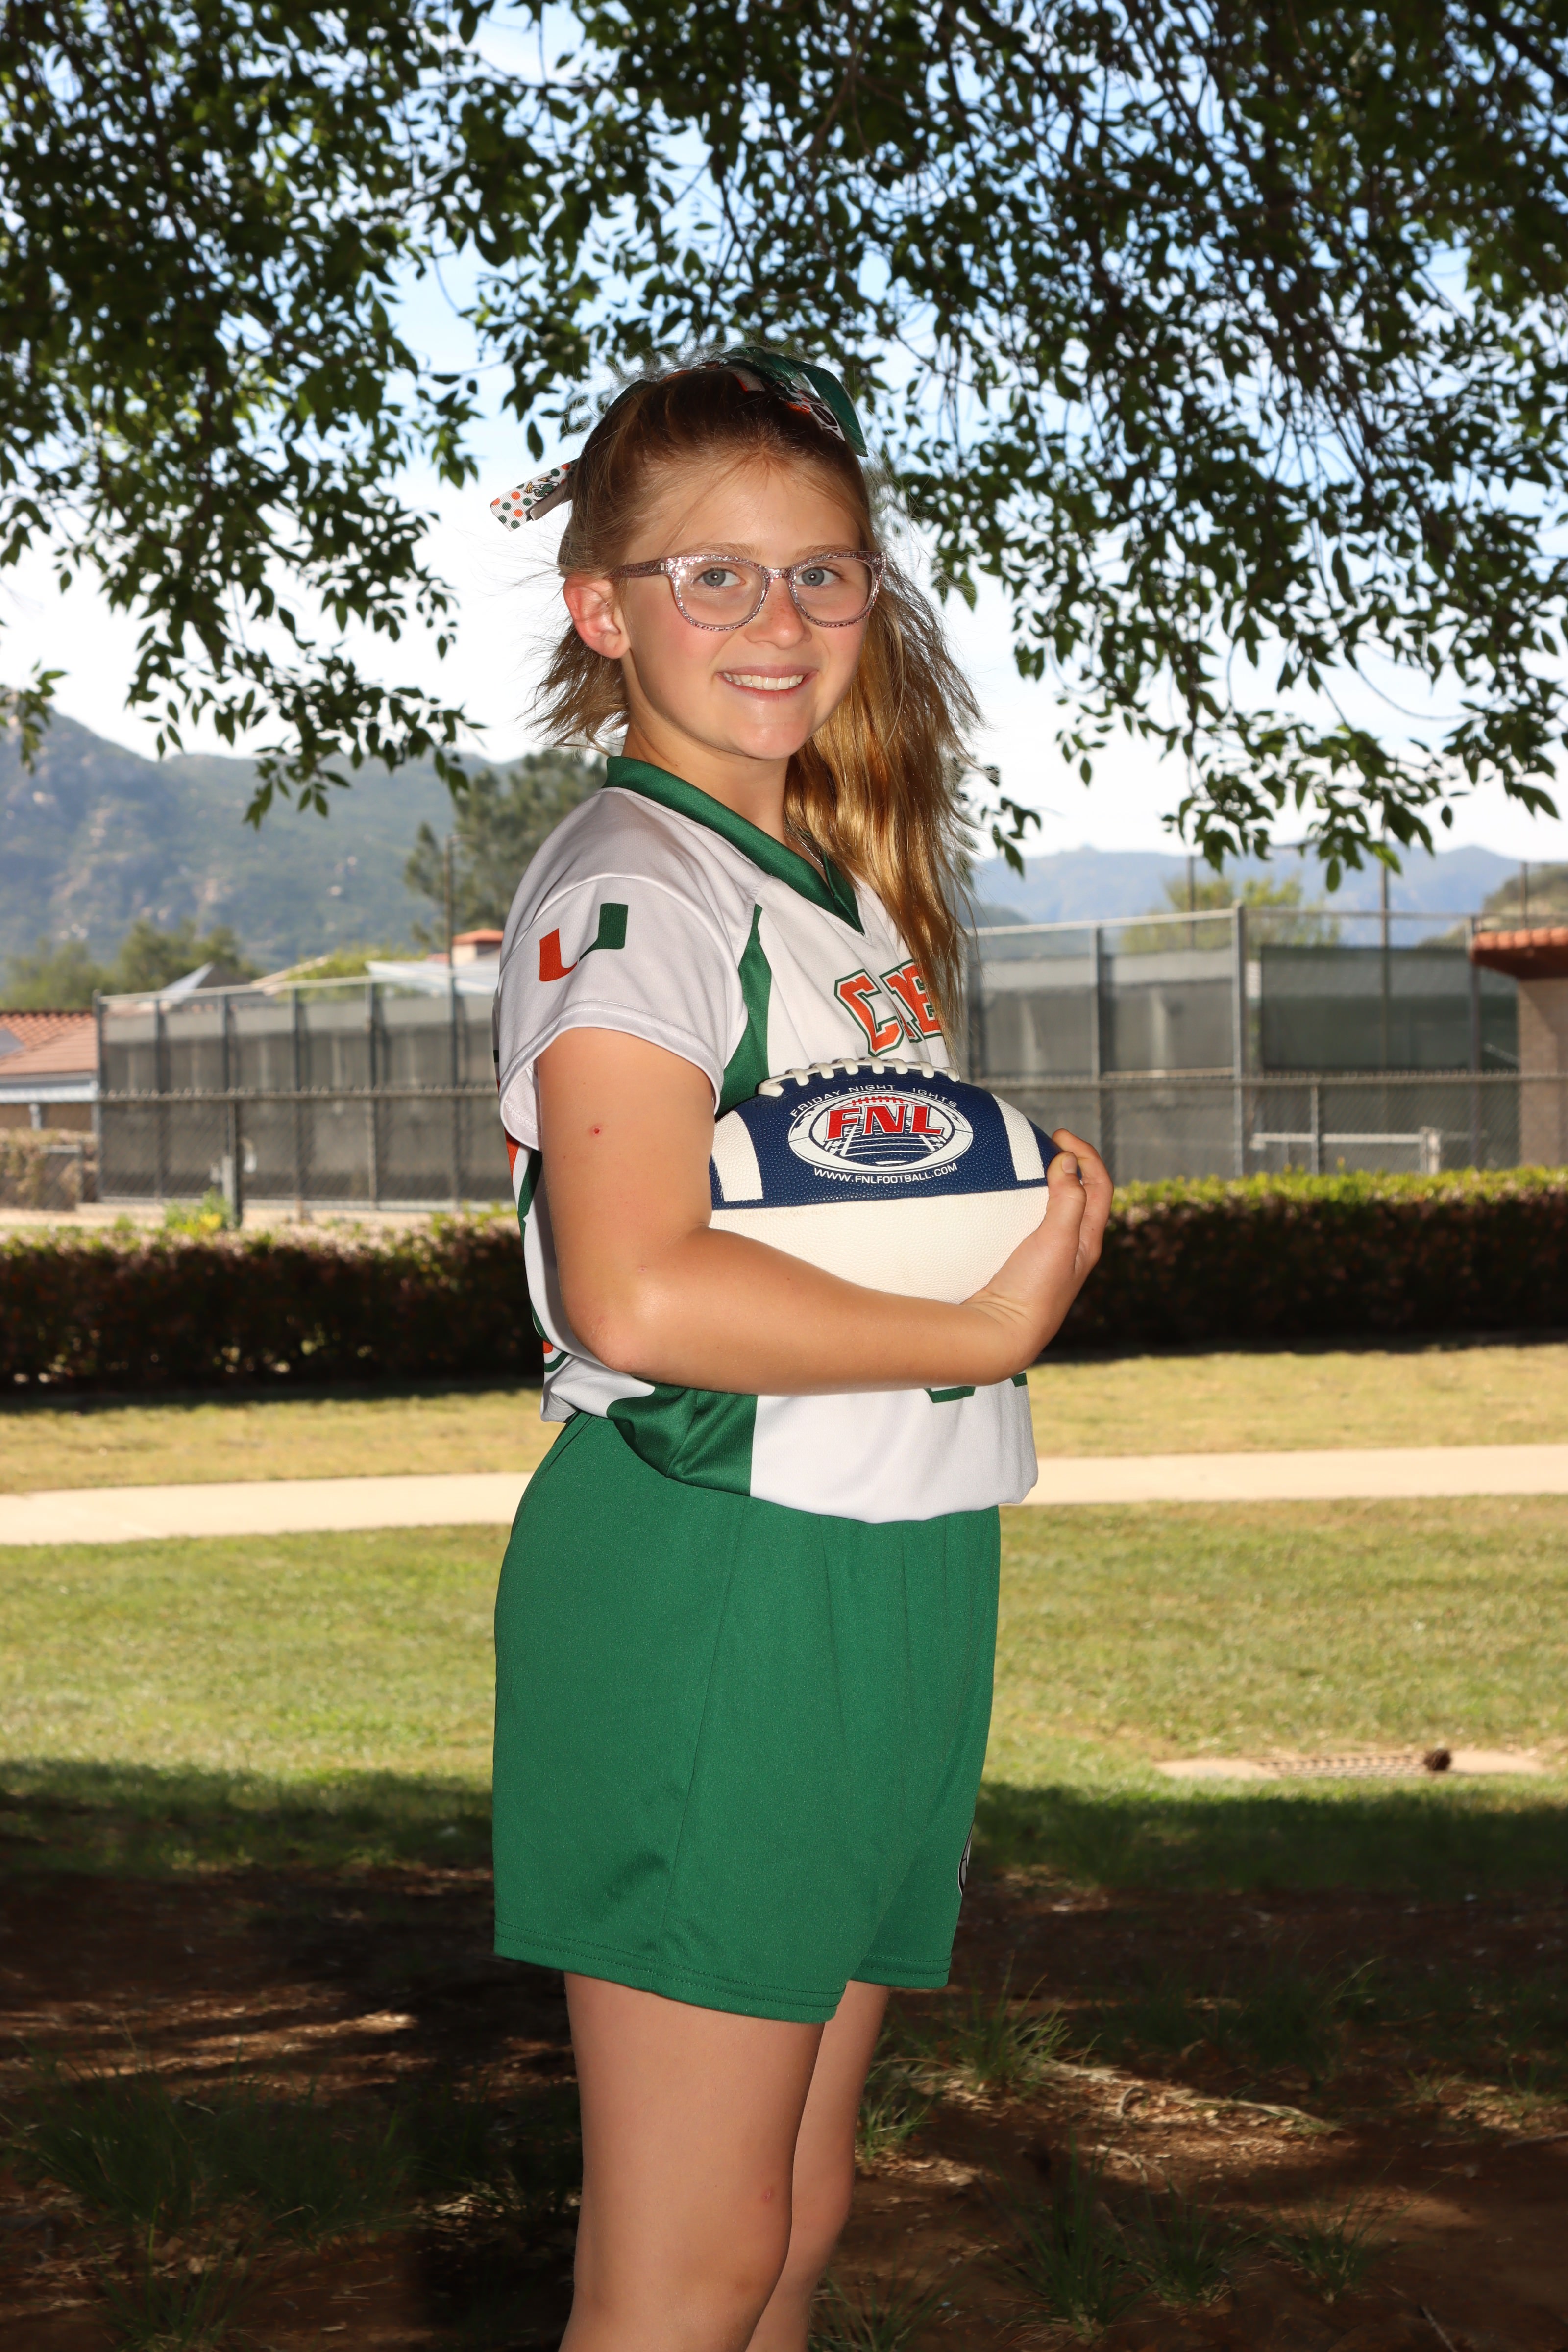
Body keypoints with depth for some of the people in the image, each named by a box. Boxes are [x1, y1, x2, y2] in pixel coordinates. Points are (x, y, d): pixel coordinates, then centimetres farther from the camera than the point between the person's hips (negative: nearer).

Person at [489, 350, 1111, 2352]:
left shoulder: (842, 891, 16)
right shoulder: (628, 887, -12)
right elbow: (635, 1292, -25)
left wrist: (1050, 1210, -1)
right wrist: (990, 1332, -16)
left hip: (882, 1579, 9)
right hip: (705, 1578, -9)